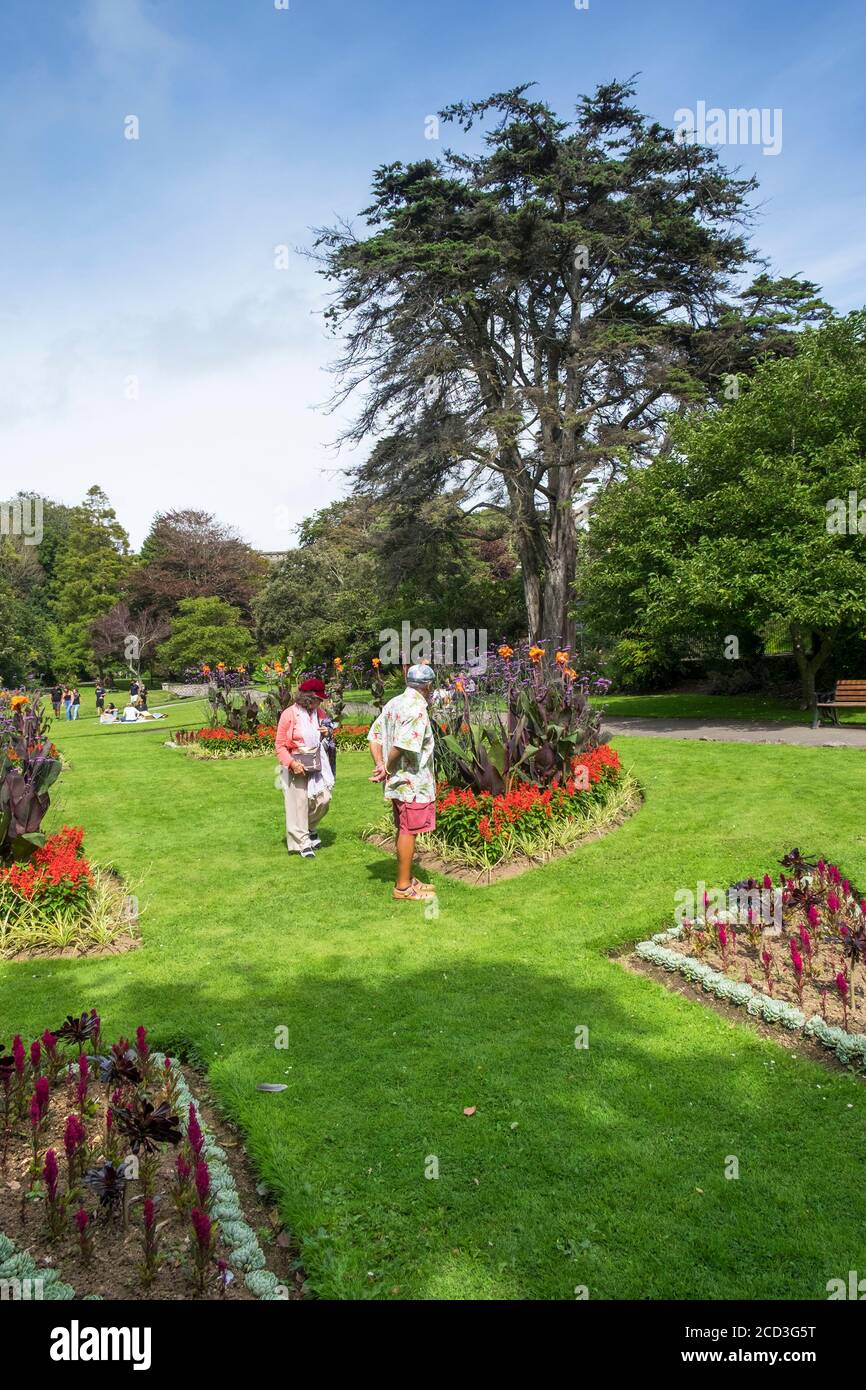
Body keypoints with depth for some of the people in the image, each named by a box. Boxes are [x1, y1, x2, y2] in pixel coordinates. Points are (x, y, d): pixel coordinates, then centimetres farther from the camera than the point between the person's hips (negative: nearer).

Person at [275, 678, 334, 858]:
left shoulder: (318, 712, 6)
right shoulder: (289, 715, -12)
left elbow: (324, 731, 25)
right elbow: (280, 745, -9)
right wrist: (292, 763, -23)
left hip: (316, 763, 6)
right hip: (296, 765, -5)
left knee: (324, 798, 3)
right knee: (298, 803, 0)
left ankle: (310, 828, 30)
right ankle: (302, 843, 9)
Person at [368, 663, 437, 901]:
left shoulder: (393, 703, 10)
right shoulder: (417, 709, -18)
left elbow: (374, 737, 8)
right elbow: (402, 745, -26)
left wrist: (380, 764, -1)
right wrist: (388, 769, -12)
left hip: (398, 782, 9)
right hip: (413, 783, -9)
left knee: (402, 830, 16)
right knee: (409, 832, -1)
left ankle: (405, 880, 28)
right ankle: (403, 887, 7)